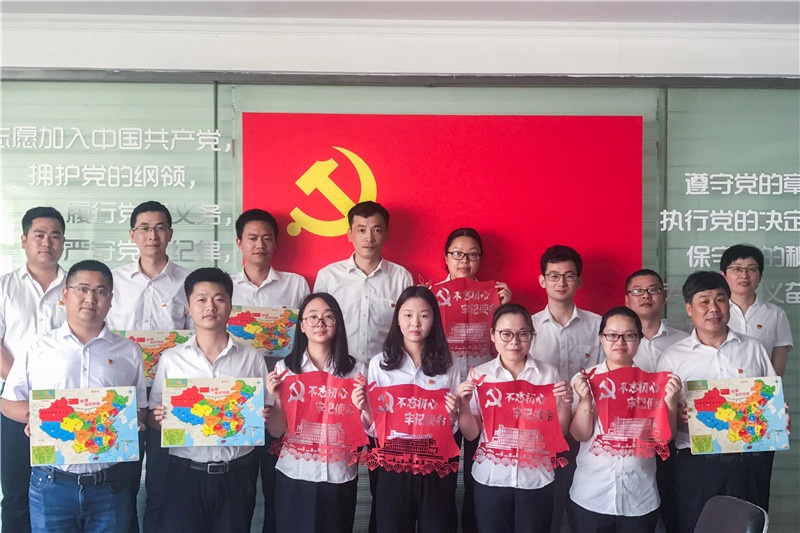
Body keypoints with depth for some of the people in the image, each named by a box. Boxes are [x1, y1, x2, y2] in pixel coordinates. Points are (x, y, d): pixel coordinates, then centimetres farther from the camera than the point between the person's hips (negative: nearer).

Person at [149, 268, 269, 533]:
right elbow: (154, 418, 7)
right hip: (186, 473, 0)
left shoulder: (252, 358, 2)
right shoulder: (171, 359, 3)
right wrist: (159, 418, -14)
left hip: (237, 473, 0)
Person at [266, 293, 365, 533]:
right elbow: (276, 431, -1)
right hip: (295, 474, 0)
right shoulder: (285, 368, -2)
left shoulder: (355, 370, 1)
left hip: (340, 475, 1)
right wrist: (278, 399, -17)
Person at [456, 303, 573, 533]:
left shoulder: (548, 374, -2)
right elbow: (471, 434, 1)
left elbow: (559, 432, 4)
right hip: (491, 478, 0)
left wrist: (565, 404, -14)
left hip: (536, 478, 0)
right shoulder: (479, 375, -2)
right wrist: (464, 405, -16)